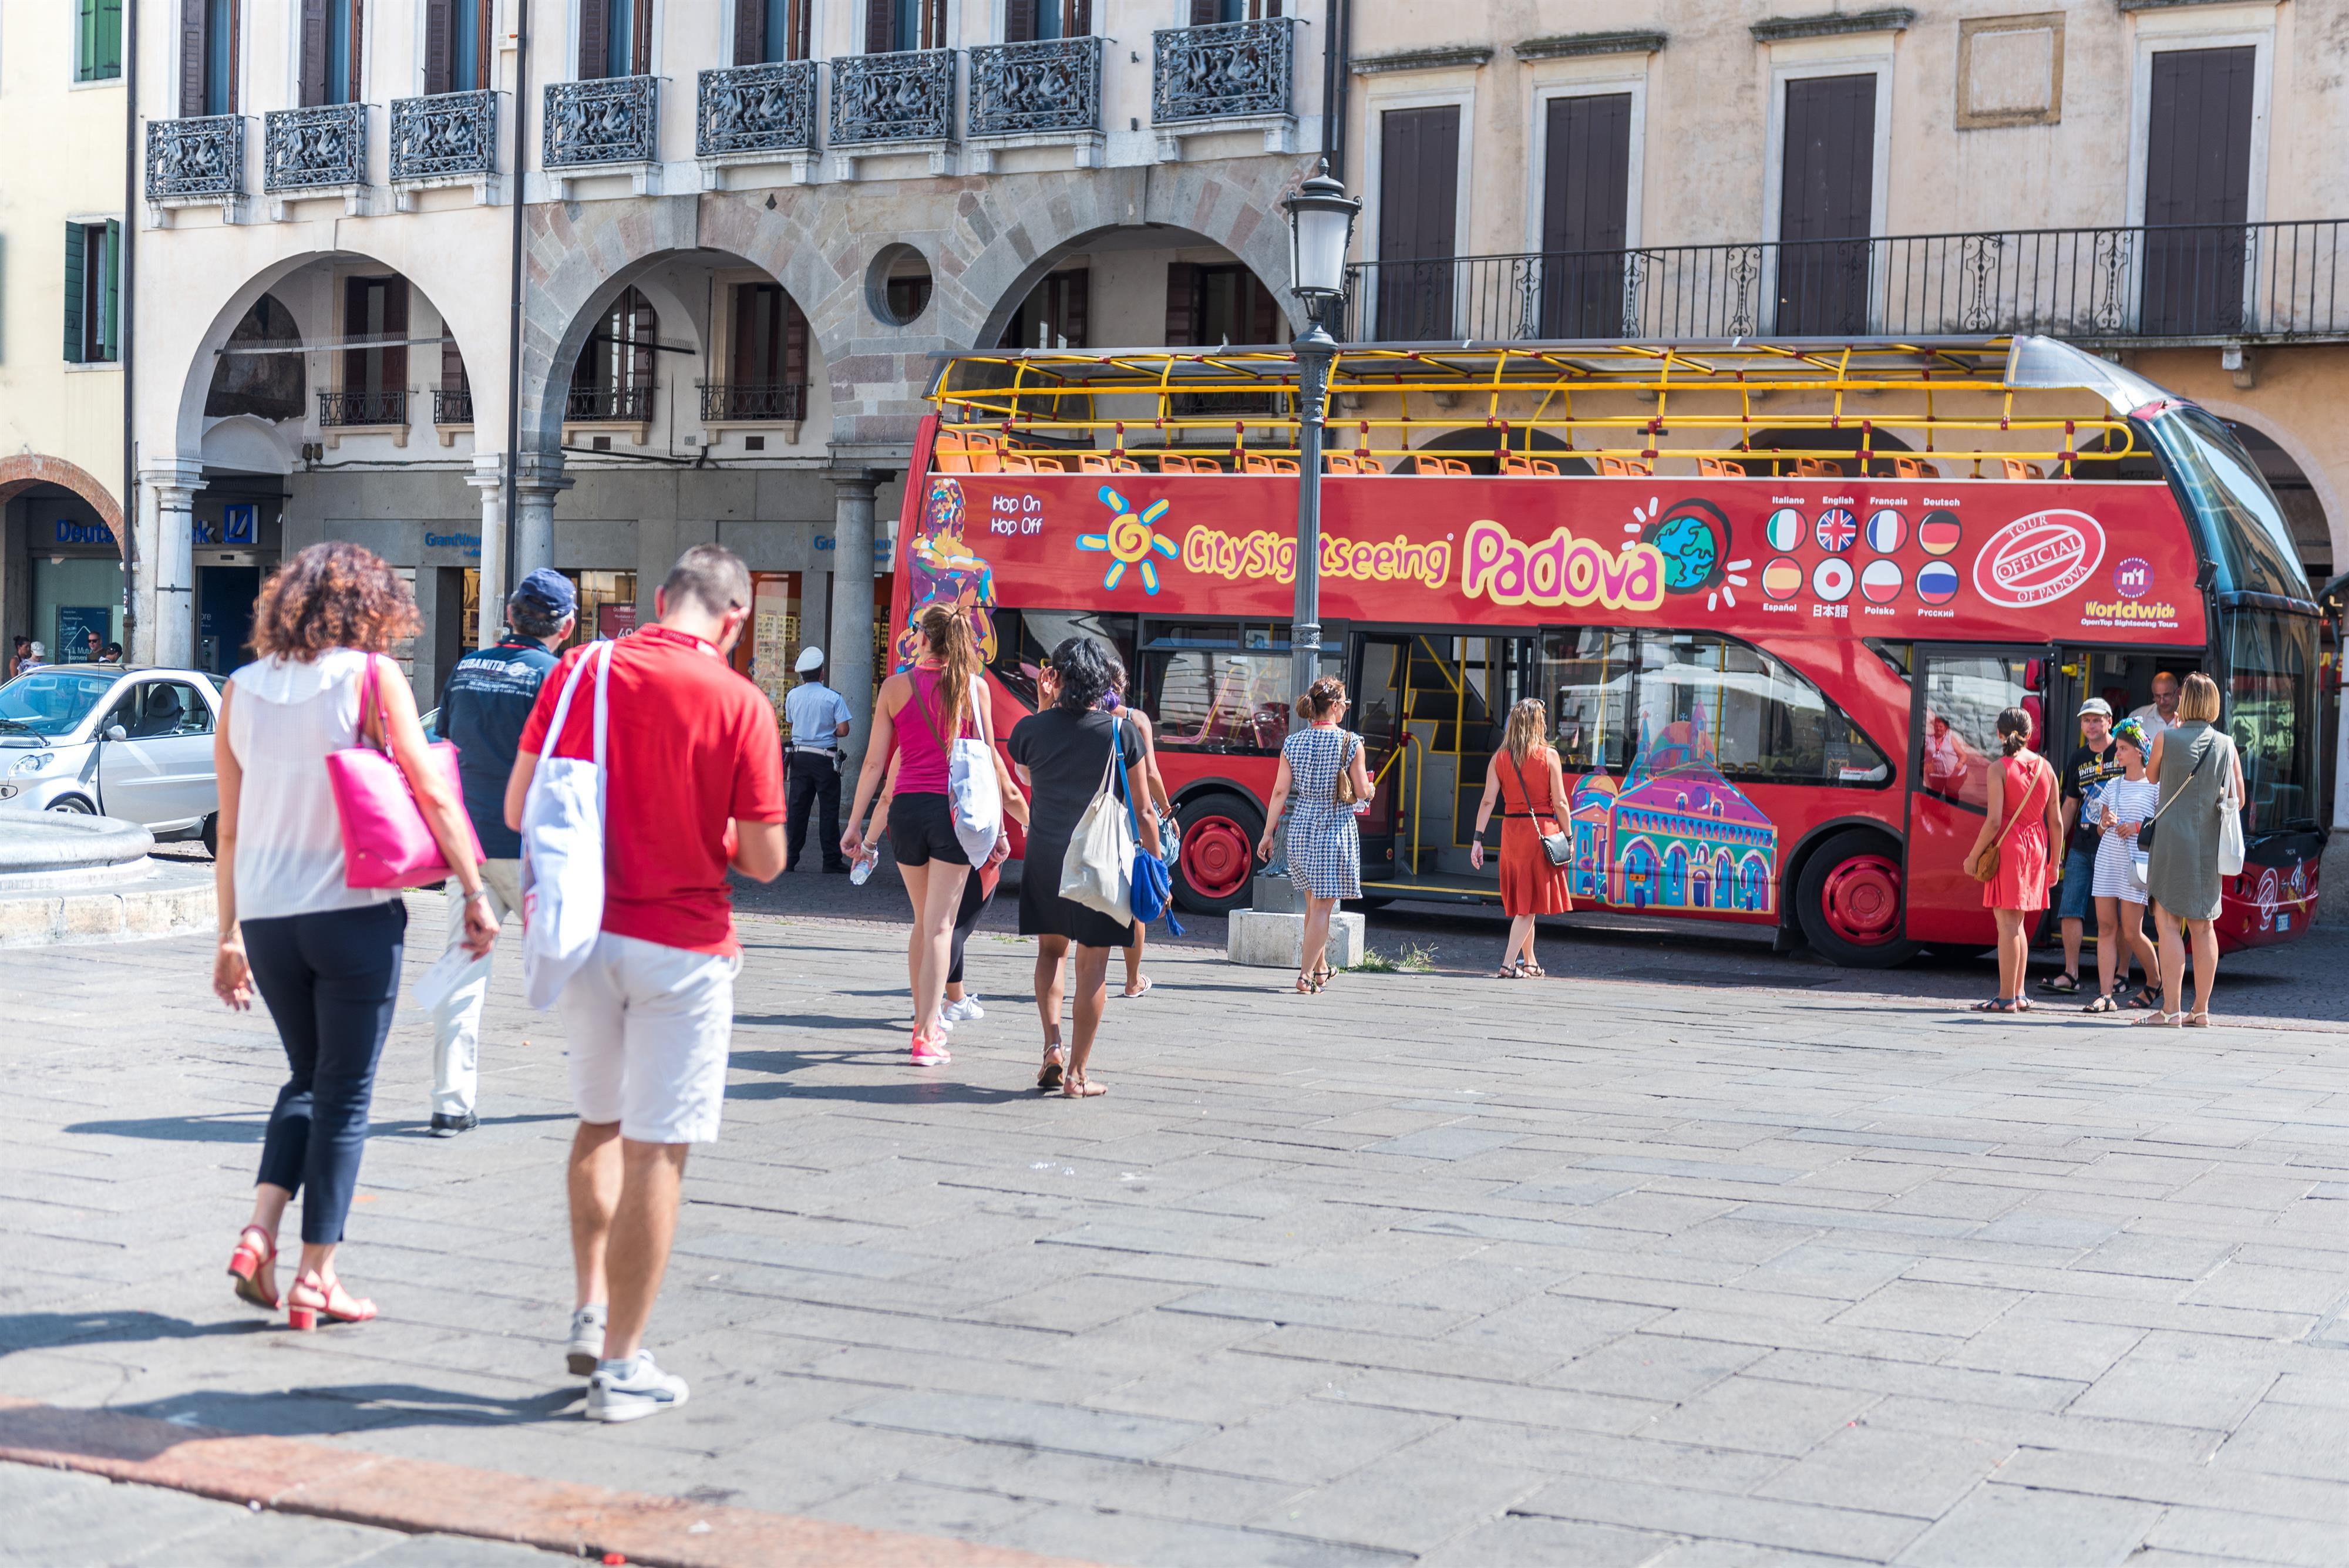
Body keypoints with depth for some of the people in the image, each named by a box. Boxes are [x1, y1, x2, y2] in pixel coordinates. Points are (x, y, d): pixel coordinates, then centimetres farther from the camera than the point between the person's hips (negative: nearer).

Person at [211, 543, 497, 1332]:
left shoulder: (243, 688, 7)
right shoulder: (372, 676, -6)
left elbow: (230, 828, 10)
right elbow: (432, 794, -10)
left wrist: (231, 934, 16)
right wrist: (476, 893, -4)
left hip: (267, 919, 5)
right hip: (353, 913, -4)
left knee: (307, 1078, 21)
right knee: (344, 1096, 6)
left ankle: (259, 1233, 6)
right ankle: (315, 1276, 9)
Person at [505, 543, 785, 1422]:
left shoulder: (579, 671, -1)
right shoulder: (739, 703, -11)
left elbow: (518, 808, 1)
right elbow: (765, 860, -10)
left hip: (583, 929, 4)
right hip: (681, 943, -4)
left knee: (601, 1122, 24)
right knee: (656, 1151, 3)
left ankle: (590, 1313, 22)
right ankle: (621, 1366, 7)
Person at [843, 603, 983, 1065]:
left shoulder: (895, 687, 1)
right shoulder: (973, 688, -2)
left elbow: (875, 762, 1)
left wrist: (855, 824, 7)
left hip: (906, 807, 2)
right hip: (954, 809, -2)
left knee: (923, 921, 18)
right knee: (940, 926, -1)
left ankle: (925, 1021, 27)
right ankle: (927, 1036, -6)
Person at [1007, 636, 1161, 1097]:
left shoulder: (1033, 729, -5)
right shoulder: (1123, 735, -9)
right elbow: (1143, 812, -6)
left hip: (1044, 860, 2)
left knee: (1050, 950, 20)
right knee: (1092, 964, 5)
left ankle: (1052, 1048, 4)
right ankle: (1077, 1073, 7)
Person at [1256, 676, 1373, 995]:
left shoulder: (1293, 743, 1)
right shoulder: (1351, 743, -9)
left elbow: (1280, 792, 0)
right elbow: (1362, 792, -7)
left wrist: (1268, 834, 6)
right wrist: (1370, 787, 17)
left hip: (1301, 827, 4)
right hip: (1336, 827, -4)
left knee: (1314, 902, 19)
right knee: (1323, 906, 0)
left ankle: (1320, 968, 29)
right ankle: (1306, 974, -5)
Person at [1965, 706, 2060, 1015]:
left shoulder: (2000, 769, -9)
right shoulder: (2045, 767, 7)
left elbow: (1994, 821, -15)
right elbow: (2056, 821, 8)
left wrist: (1973, 857, -7)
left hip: (2008, 845, -6)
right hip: (2036, 846, 6)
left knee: (2007, 922, -3)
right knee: (2017, 924, 15)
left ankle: (2006, 998, -3)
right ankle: (2017, 995, 18)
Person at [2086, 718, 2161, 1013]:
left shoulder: (2155, 786, 0)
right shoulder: (2113, 785, 15)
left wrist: (2139, 828, -14)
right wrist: (2105, 822, -1)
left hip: (2137, 861, -5)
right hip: (2107, 857, 5)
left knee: (2131, 932, -4)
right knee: (2106, 926, -2)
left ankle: (2155, 982, 20)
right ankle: (2106, 994, -4)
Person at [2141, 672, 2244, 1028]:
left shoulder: (2166, 738, -6)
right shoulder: (2227, 745, 4)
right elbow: (2238, 799, 8)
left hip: (2172, 838, -4)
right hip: (2209, 845, 4)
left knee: (2168, 921, -4)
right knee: (2203, 926, 9)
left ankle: (2171, 1008, -10)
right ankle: (2201, 1010, 11)